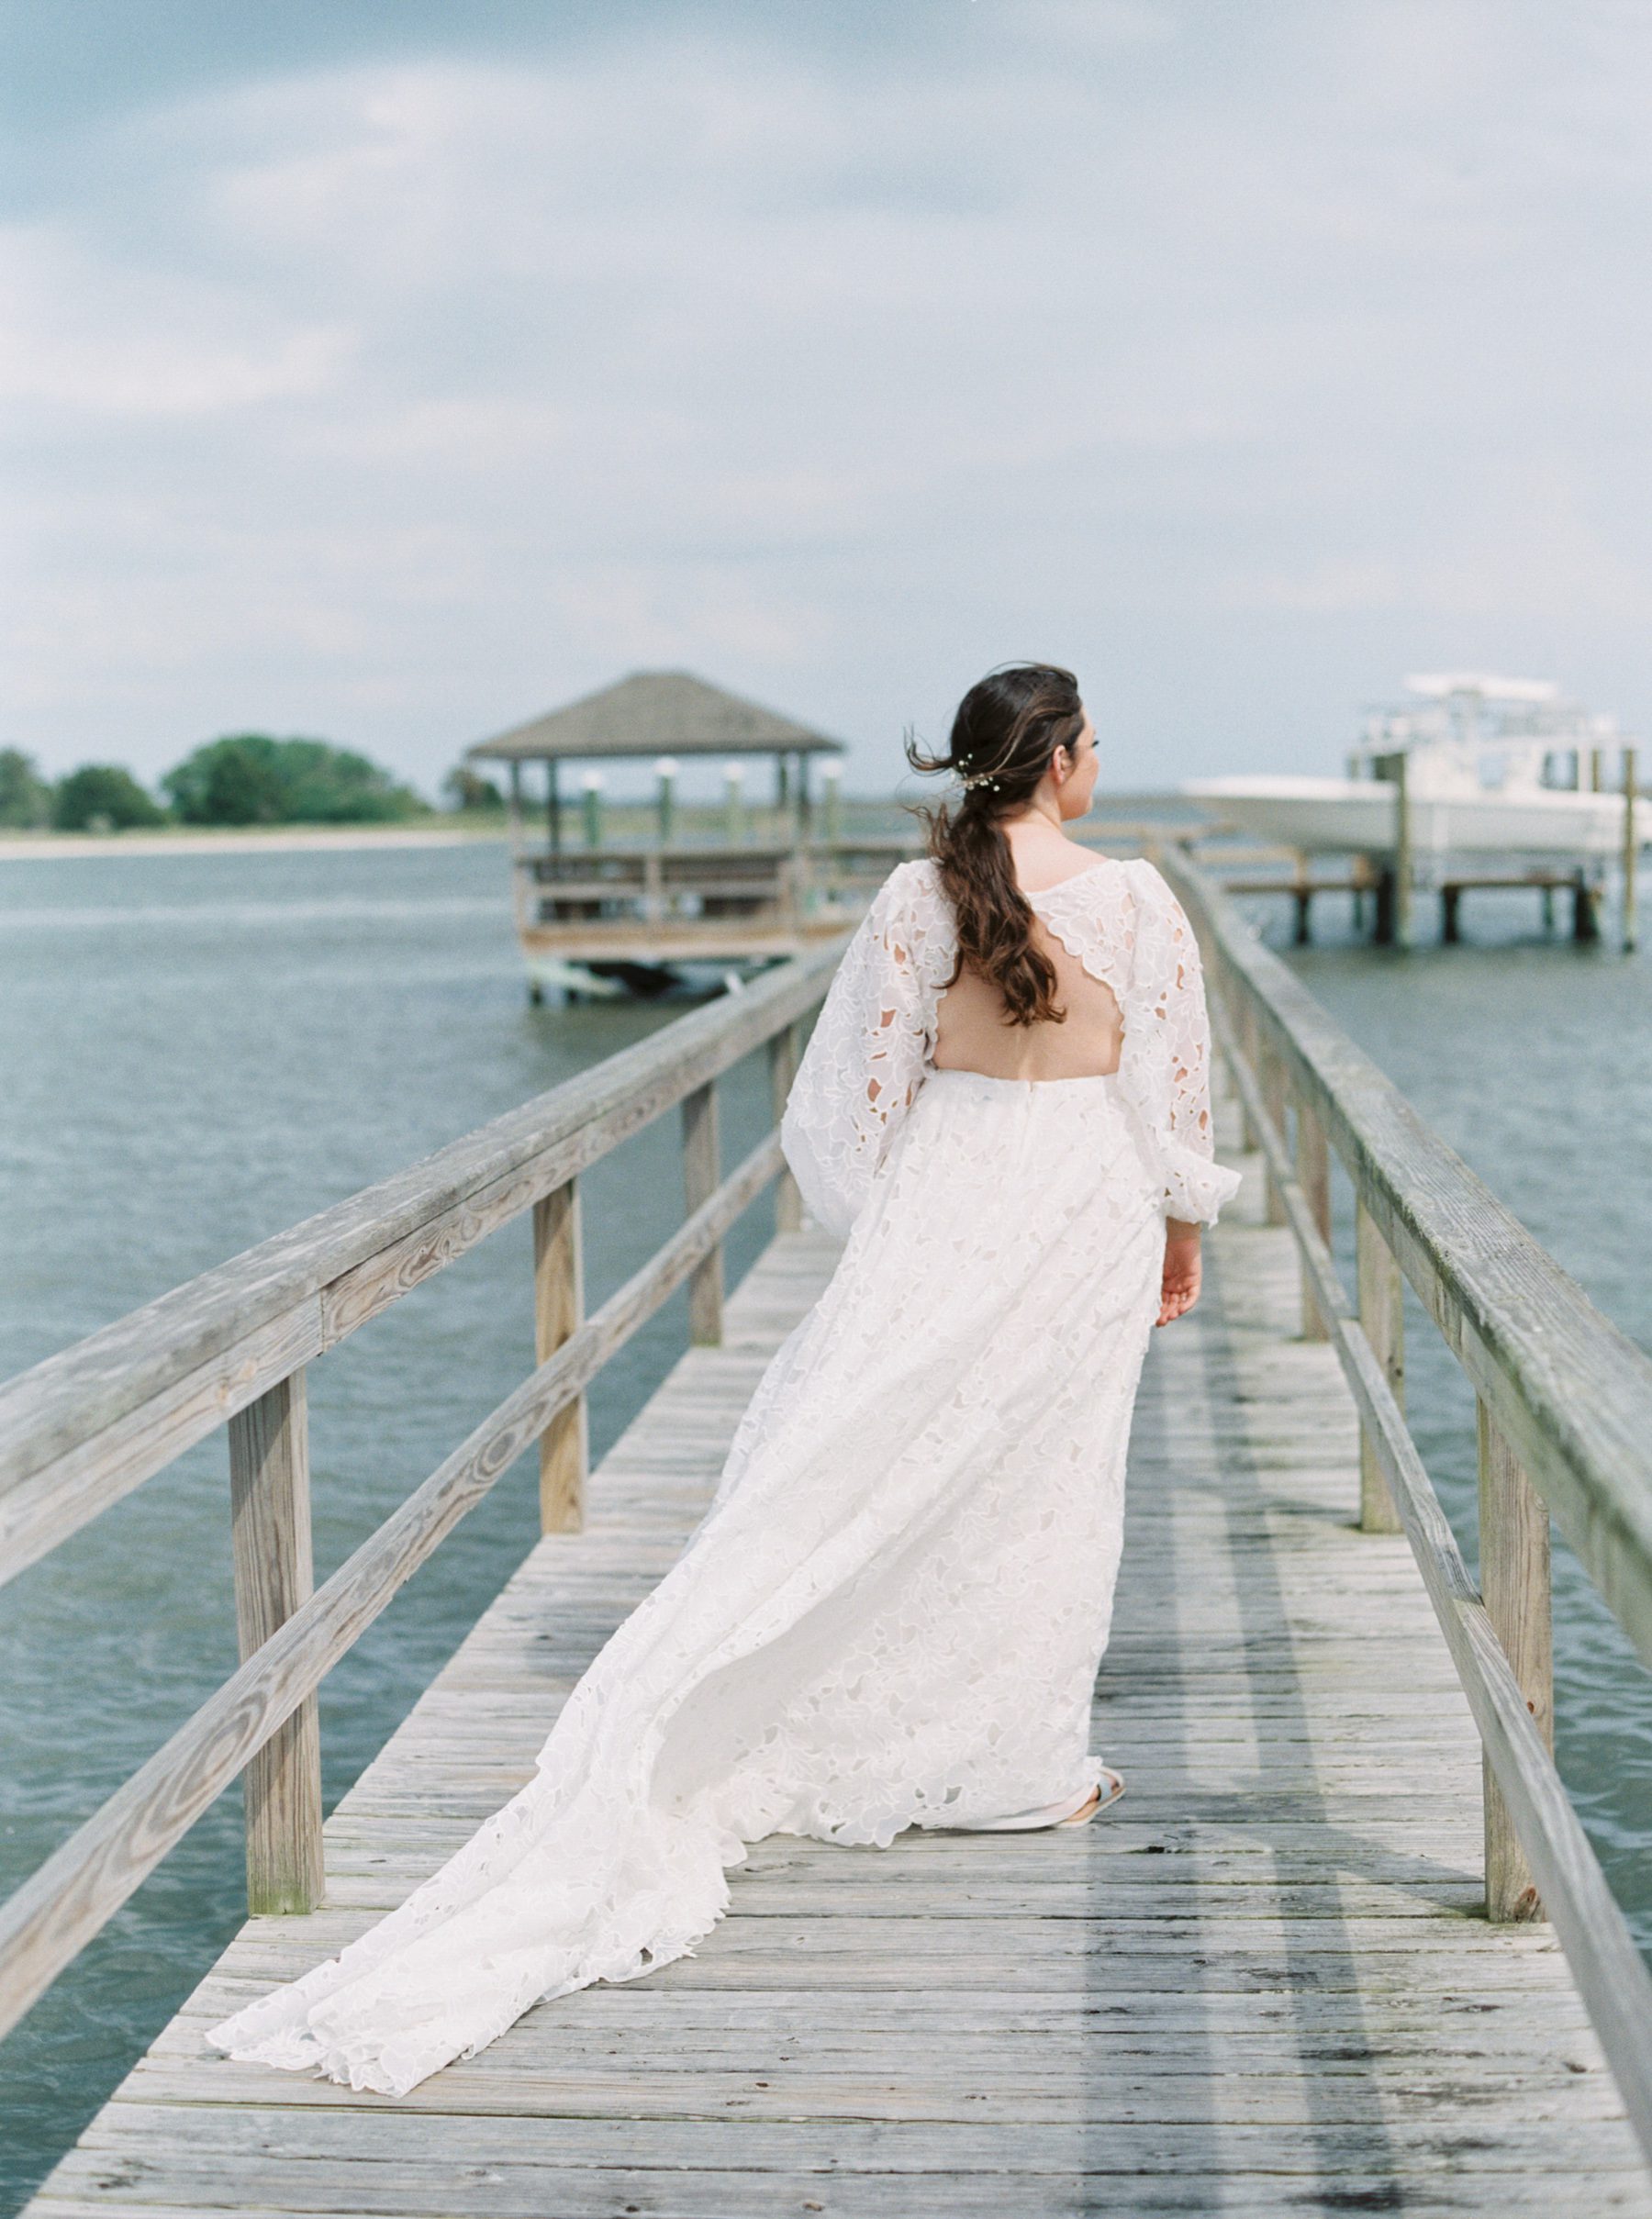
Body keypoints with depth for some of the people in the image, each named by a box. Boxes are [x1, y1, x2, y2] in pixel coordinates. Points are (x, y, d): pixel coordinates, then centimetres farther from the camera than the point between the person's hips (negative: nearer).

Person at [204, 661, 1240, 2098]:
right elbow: (1174, 1092, -4)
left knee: (861, 1464, 7)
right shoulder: (1132, 900, -9)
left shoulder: (916, 899, -4)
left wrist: (891, 1242, 11)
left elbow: (863, 1092, -1)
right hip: (1085, 1213, -1)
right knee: (1042, 1481, 8)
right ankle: (1023, 1768, 17)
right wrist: (1185, 1228, 11)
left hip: (940, 1203, 2)